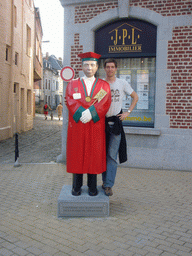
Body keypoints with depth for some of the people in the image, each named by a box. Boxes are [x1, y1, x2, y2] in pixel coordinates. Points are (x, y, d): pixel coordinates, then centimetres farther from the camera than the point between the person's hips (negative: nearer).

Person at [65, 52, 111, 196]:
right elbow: (70, 101, -4)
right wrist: (82, 113, -21)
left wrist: (91, 113, -22)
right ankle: (76, 187, 15)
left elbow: (105, 103, -6)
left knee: (94, 156, 3)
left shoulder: (104, 85, 9)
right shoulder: (73, 84, 11)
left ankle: (93, 187, 15)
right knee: (77, 155, 3)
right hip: (77, 126, 0)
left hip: (96, 127, 0)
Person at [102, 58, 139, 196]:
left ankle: (108, 185, -3)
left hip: (116, 122, -2)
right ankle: (105, 181, 22)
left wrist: (128, 112, 3)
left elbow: (135, 97, 12)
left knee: (112, 155, -6)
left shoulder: (122, 83, 4)